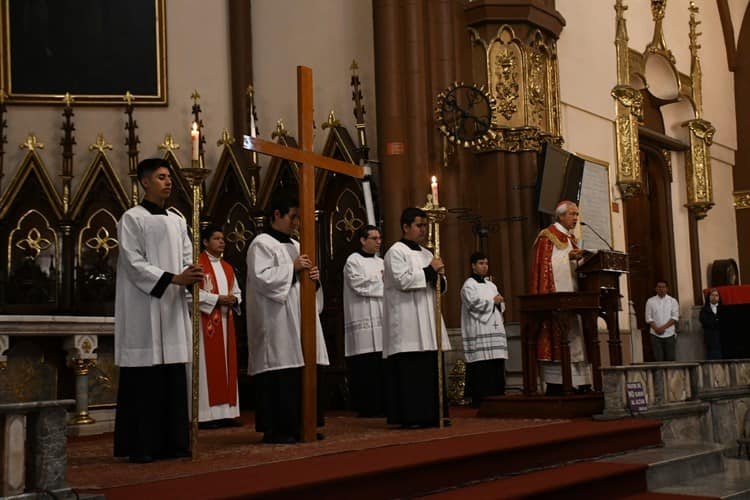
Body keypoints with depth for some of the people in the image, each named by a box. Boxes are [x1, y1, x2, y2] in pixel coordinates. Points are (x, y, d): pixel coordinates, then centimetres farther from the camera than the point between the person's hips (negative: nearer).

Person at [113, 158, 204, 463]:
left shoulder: (177, 221, 15)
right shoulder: (132, 219, -3)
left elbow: (187, 257, 12)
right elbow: (134, 263, -10)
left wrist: (192, 275, -11)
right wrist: (173, 278, -18)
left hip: (173, 308, 6)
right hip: (144, 309, -6)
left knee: (174, 379, 5)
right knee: (144, 380, -5)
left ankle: (172, 443, 11)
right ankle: (139, 446, 1)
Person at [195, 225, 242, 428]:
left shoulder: (227, 268, 19)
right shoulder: (197, 264, -5)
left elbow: (237, 291, 21)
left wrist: (234, 300, -2)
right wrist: (217, 299, -18)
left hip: (225, 322, 8)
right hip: (205, 321, -8)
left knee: (226, 364, 7)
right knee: (208, 365, -9)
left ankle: (226, 412, 11)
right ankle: (205, 415, -7)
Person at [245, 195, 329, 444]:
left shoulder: (294, 246, 20)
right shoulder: (262, 244, -5)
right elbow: (261, 277, -17)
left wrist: (313, 276, 2)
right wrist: (292, 267, -13)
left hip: (298, 319, 9)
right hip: (276, 322, -8)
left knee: (302, 373, 6)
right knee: (280, 375, -9)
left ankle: (297, 425, 12)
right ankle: (274, 428, -4)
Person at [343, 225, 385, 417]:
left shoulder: (380, 262, 20)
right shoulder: (353, 261, 0)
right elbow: (358, 284, -12)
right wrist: (380, 281, -1)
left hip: (380, 320, 7)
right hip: (363, 321, -7)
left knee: (381, 365, 3)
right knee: (365, 367, -8)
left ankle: (381, 405, 7)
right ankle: (365, 407, -3)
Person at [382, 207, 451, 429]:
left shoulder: (426, 253, 20)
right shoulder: (396, 252, -3)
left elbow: (439, 287, 21)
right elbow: (402, 280, -16)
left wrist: (439, 276, -1)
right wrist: (429, 271, -10)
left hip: (428, 320, 8)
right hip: (407, 323, -8)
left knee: (431, 367, 5)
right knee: (410, 369, -9)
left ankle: (431, 413, 10)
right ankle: (410, 416, -6)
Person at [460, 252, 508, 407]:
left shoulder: (491, 285, 22)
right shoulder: (469, 285, 0)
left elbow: (501, 306, 22)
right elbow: (474, 303, -15)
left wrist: (499, 302, -1)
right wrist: (492, 301, -6)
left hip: (494, 329, 7)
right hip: (479, 332, -7)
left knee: (497, 366, 1)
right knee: (481, 367, -12)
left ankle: (495, 397, 5)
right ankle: (479, 399, -10)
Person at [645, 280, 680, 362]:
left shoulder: (672, 301, 5)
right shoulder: (650, 301, 5)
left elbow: (675, 317, -3)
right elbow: (648, 318, 1)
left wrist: (663, 327, -13)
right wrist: (656, 329, -14)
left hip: (669, 334, 0)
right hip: (655, 335, 0)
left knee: (670, 359, 2)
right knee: (658, 359, -3)